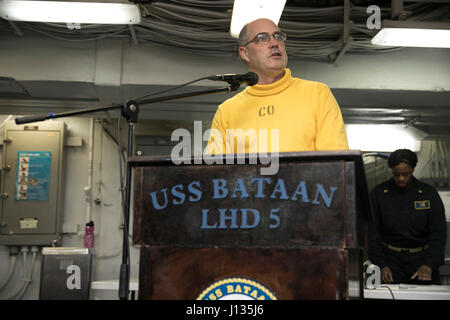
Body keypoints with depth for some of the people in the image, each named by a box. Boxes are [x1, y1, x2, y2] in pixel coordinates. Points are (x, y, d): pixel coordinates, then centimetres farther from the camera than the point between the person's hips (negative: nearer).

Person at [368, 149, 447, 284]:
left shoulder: (429, 193, 0)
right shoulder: (378, 193, -1)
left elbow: (438, 233, -3)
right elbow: (372, 232, -1)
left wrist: (428, 265, -16)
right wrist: (382, 265, -10)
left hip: (422, 257, 1)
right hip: (391, 258, -1)